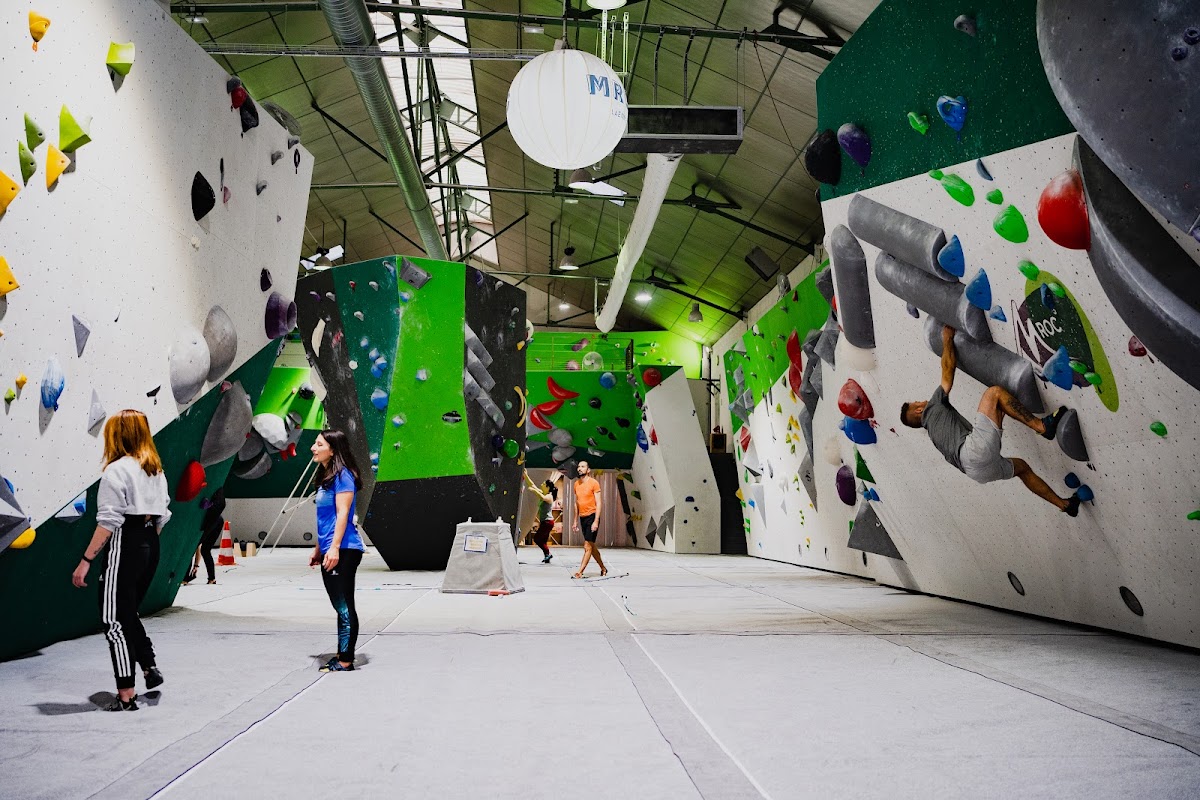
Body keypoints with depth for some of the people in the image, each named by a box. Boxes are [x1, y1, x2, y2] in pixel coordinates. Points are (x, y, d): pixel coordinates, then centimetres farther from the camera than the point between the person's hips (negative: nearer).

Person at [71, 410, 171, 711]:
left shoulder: (116, 470, -11)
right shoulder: (156, 470, 11)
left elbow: (108, 522, -16)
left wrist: (86, 560, -14)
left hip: (124, 548, -7)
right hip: (151, 547, 8)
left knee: (114, 620, 1)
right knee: (128, 614, 24)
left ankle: (126, 695, 3)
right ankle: (149, 666, 21)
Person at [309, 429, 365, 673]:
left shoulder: (343, 475, -11)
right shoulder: (325, 477, 16)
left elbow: (342, 514, -18)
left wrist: (334, 548, -23)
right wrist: (318, 549, 21)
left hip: (343, 551, -10)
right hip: (329, 551, 10)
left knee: (344, 606, -4)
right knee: (341, 606, 15)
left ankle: (346, 660, 1)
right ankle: (341, 655, 24)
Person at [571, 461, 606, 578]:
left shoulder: (594, 483, -9)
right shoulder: (576, 484, 10)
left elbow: (598, 503, -11)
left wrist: (596, 521, -18)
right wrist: (576, 520, 16)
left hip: (592, 517, -7)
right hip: (582, 518, 7)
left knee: (588, 546, -7)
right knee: (592, 546, 13)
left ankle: (580, 572, -6)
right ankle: (603, 569, 26)